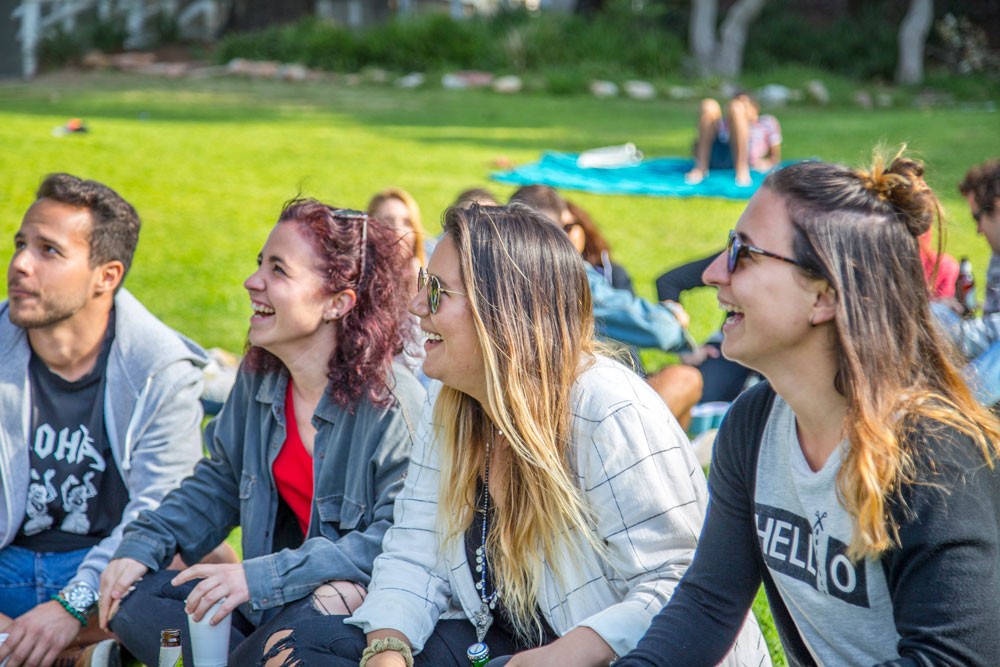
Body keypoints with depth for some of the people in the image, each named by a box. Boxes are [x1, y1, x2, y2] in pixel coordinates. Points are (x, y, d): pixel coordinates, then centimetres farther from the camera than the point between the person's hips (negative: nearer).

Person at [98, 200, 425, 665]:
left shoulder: (392, 403, -20)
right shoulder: (259, 378, 5)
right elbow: (219, 482, 19)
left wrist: (263, 576, -30)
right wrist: (140, 547, 3)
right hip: (273, 597, 7)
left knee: (309, 623, -40)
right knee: (129, 599, -6)